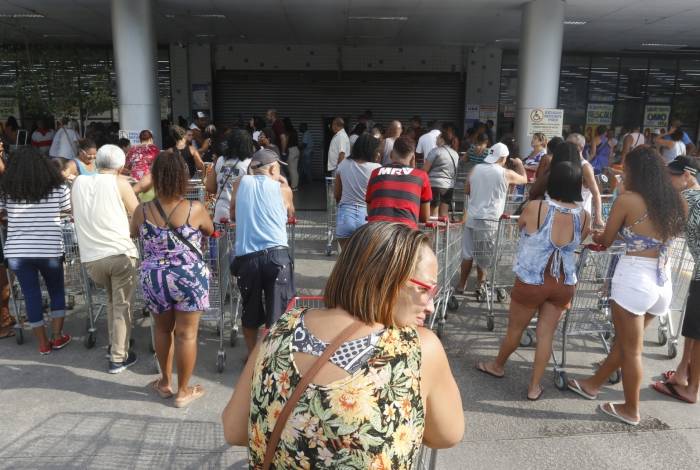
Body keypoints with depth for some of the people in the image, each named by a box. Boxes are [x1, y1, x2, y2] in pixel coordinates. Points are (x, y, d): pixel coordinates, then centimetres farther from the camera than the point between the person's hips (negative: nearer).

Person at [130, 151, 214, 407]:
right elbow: (209, 231, 7)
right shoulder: (195, 209, -14)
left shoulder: (142, 210, -7)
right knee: (186, 334, 8)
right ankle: (183, 391, 22)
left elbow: (133, 234, 14)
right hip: (190, 278, -2)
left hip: (153, 278, 3)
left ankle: (165, 382, 37)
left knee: (162, 328, 22)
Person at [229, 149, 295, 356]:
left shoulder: (241, 183, 9)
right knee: (278, 313, 7)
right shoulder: (282, 188, 6)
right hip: (277, 255, -2)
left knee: (250, 312, 18)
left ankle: (252, 356, 32)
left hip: (246, 257, 2)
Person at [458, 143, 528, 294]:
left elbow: (466, 190, 16)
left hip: (471, 218, 4)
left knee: (467, 254, 11)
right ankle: (480, 284, 20)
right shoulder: (506, 174, -6)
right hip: (488, 220, -4)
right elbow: (524, 179, 15)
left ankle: (461, 286, 17)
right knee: (484, 257, 9)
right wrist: (520, 165, 30)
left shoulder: (476, 169, 4)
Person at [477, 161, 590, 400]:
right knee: (546, 334, 11)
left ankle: (497, 366, 39)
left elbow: (520, 225, 4)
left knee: (515, 328, 16)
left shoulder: (534, 208, -18)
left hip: (532, 282, -3)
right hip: (564, 284, 3)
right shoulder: (584, 216, -5)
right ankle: (534, 386, 21)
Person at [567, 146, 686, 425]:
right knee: (625, 341, 20)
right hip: (663, 282, 7)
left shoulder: (628, 199, -9)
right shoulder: (674, 201, 8)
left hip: (634, 278, -7)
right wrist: (619, 236, 26)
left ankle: (631, 410, 24)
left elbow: (606, 240, 0)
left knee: (631, 350, 9)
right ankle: (594, 384, 38)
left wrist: (596, 237, 22)